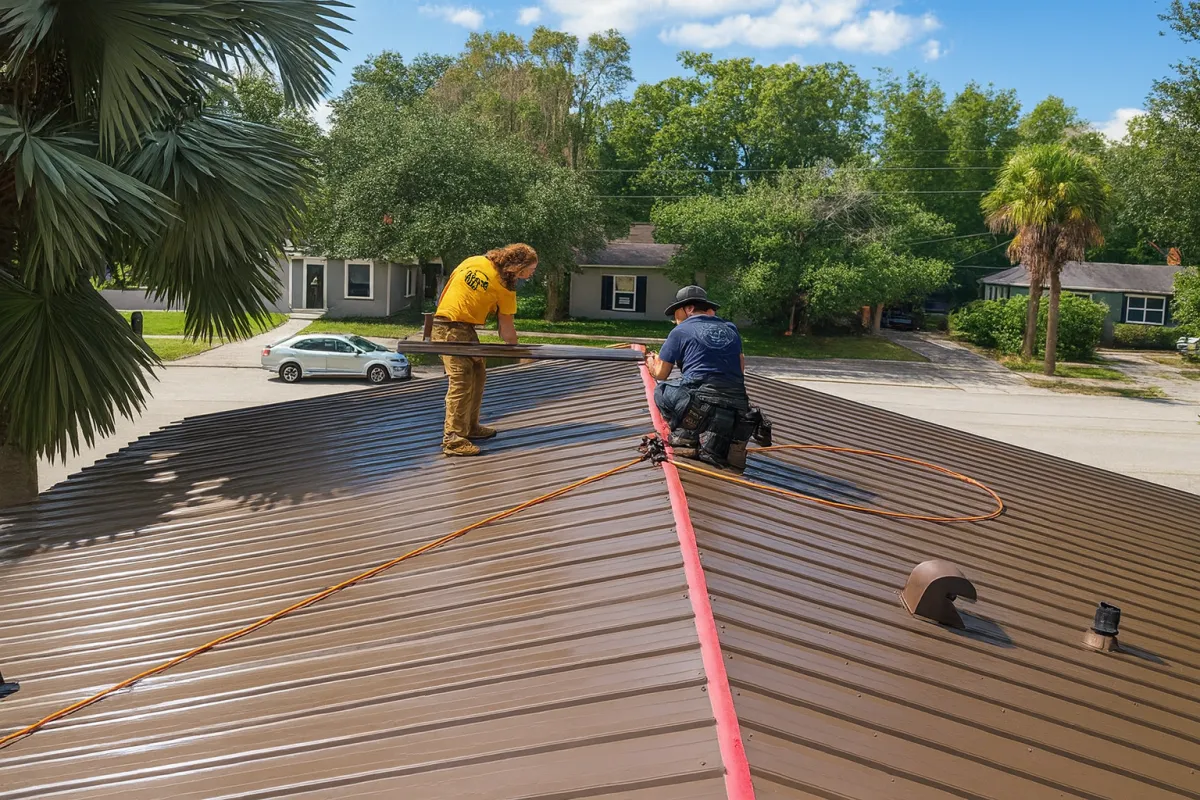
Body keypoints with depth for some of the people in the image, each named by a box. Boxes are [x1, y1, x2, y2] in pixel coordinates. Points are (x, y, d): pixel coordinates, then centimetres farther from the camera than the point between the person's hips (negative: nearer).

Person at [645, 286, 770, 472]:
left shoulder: (681, 331, 9)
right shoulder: (730, 329, 21)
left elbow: (661, 374, 15)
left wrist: (652, 362, 36)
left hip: (701, 402, -5)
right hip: (738, 406, 5)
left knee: (661, 390, 22)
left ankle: (686, 436, 3)